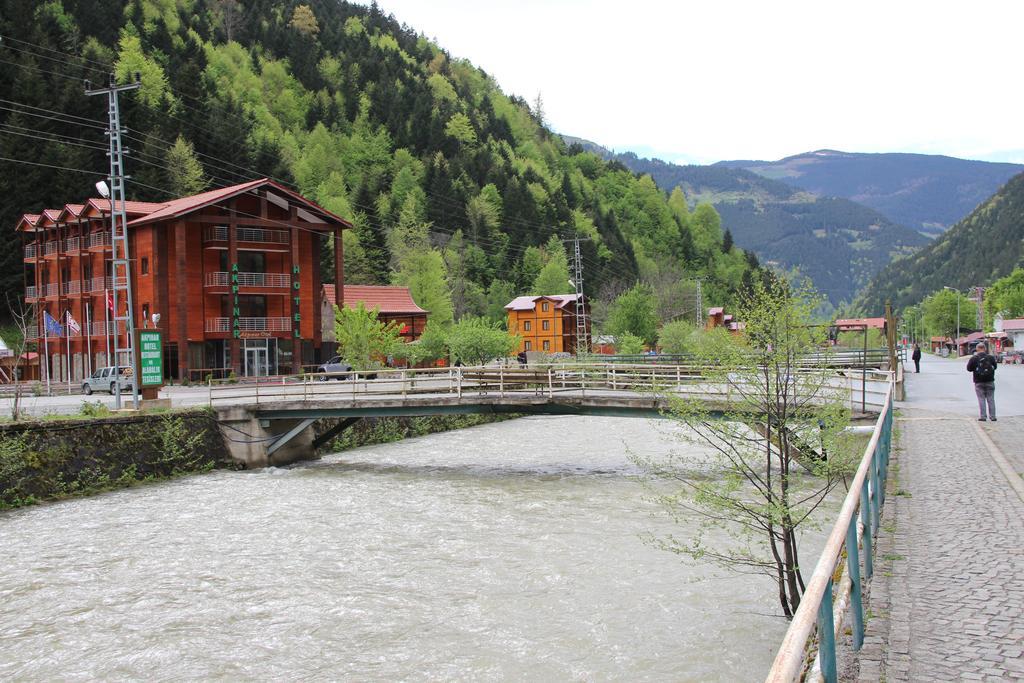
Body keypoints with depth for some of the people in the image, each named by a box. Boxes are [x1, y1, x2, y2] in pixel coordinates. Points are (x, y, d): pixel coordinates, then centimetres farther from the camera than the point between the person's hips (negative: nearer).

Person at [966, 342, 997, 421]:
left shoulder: (974, 358, -9)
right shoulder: (991, 357, -2)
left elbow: (969, 369, -3)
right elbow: (995, 367, 10)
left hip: (979, 382, -2)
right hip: (990, 381, 2)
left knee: (981, 399, 2)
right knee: (991, 399, 8)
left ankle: (982, 416, -1)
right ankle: (992, 416, 8)